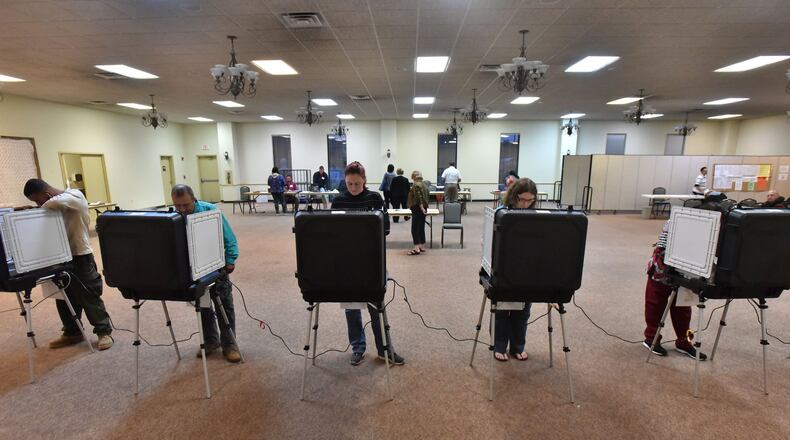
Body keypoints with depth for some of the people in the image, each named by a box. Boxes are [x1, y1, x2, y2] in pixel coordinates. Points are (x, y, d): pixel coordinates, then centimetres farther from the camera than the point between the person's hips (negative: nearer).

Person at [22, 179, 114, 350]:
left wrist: (42, 209, -16)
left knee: (90, 298, -2)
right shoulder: (56, 207, 9)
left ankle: (104, 332, 9)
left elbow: (56, 202, -32)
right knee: (64, 299, 15)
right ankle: (72, 333, 30)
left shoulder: (75, 196, -14)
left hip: (80, 257, -8)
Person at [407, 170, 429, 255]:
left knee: (415, 229, -9)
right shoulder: (423, 185, 15)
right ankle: (422, 247, 17)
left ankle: (417, 248, -14)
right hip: (423, 209, 9)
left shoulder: (416, 185, -12)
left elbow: (418, 198, -21)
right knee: (421, 228, 12)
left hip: (417, 209, -9)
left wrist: (421, 208, -20)